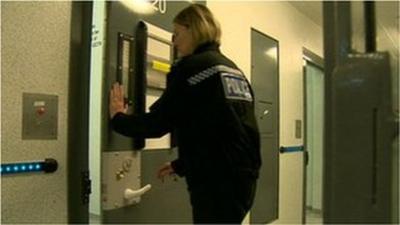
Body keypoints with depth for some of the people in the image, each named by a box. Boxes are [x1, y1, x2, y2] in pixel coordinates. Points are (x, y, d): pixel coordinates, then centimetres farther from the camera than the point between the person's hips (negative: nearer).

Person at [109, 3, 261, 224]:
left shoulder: (190, 67, -10)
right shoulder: (235, 71, 15)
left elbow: (156, 124, -11)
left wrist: (118, 118, 7)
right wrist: (181, 164, 25)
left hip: (217, 184, -8)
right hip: (243, 178, 8)